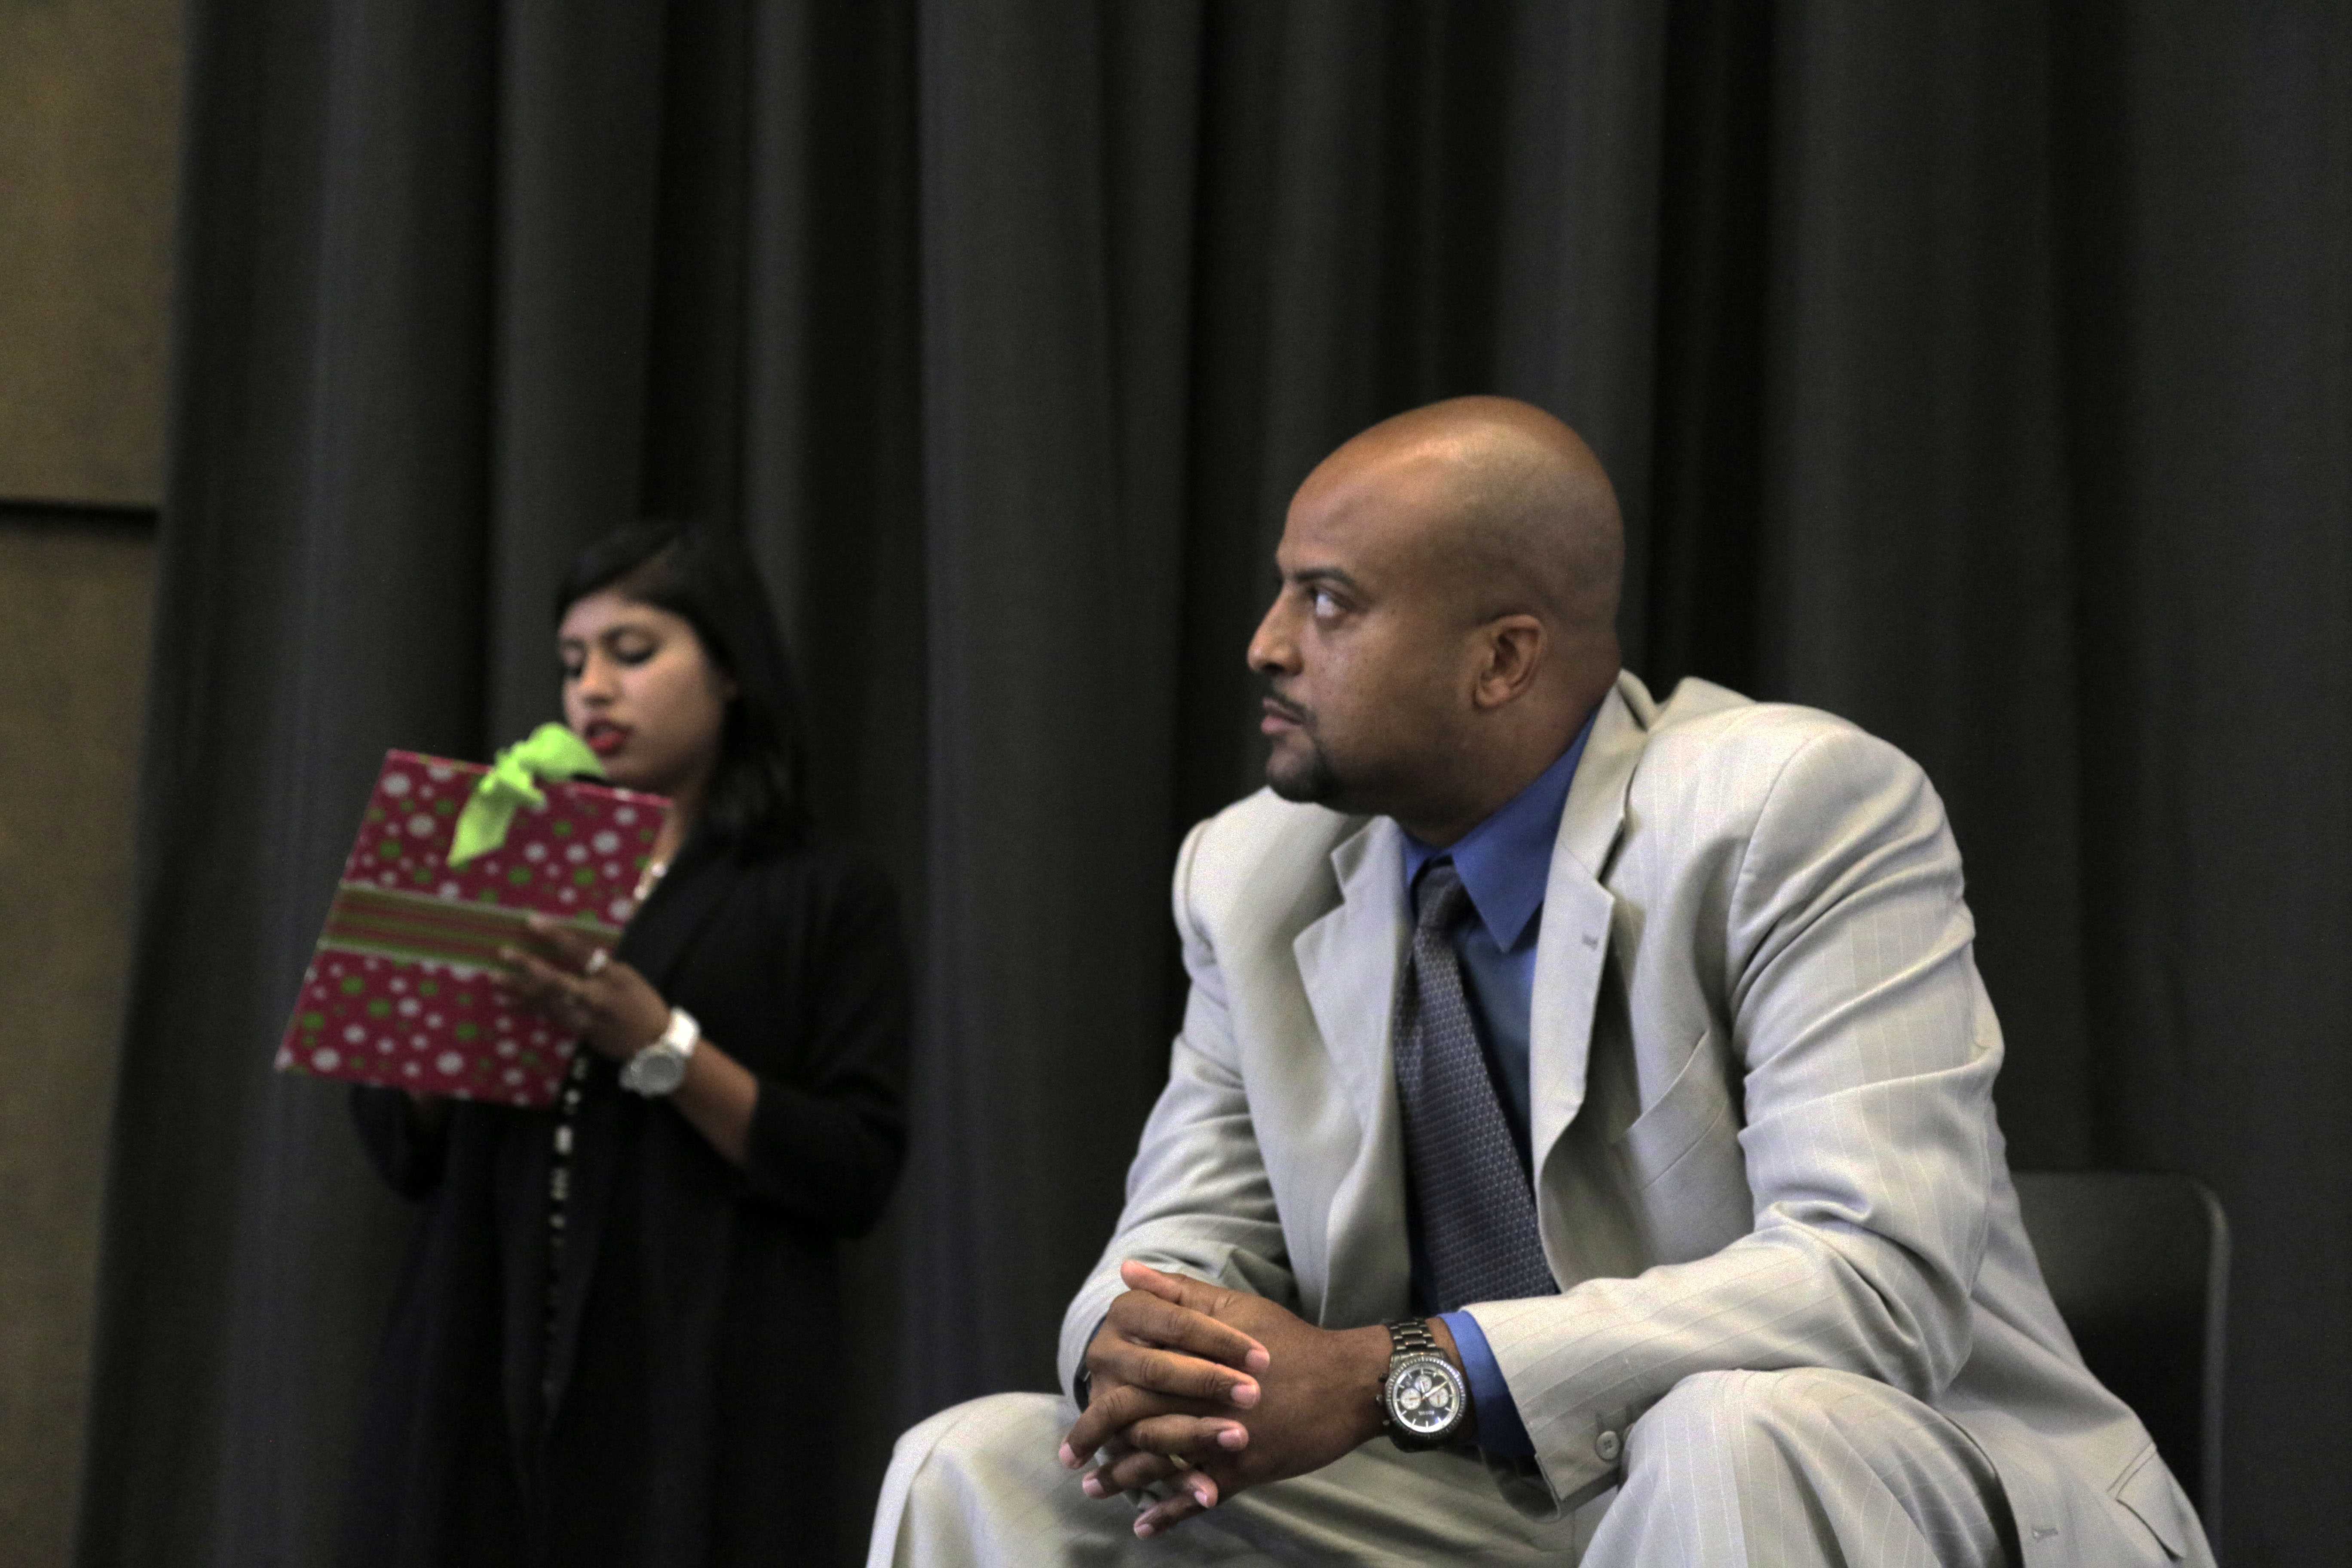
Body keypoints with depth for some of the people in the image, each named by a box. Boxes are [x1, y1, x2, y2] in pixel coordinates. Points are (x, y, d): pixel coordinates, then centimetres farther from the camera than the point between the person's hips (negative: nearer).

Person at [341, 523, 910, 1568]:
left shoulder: (825, 900, 4)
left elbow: (857, 1177, -7)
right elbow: (405, 1157, 13)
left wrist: (660, 1048, -17)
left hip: (694, 1396, -3)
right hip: (482, 1378, 4)